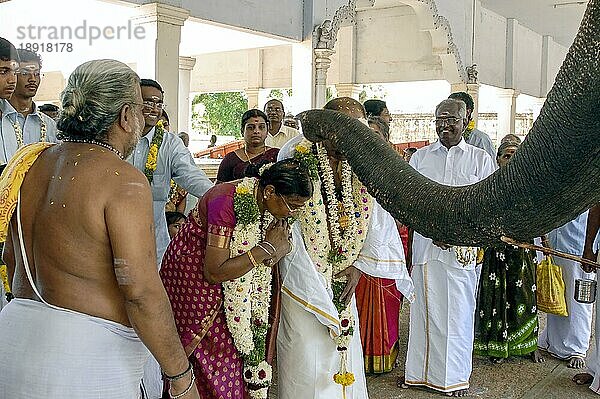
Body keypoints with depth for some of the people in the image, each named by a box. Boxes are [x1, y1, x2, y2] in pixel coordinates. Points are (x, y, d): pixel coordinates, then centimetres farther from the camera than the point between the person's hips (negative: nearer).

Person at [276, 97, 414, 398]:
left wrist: (358, 266, -6)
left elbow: (377, 218, 1)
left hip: (343, 278, 4)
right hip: (302, 278, -4)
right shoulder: (296, 155, -16)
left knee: (345, 355, 12)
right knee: (306, 358, 2)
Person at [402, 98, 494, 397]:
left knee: (458, 312, 3)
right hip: (425, 245, 1)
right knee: (424, 308, 5)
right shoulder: (419, 157, 10)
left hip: (463, 250, -1)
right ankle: (420, 372, 18)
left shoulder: (481, 159, 7)